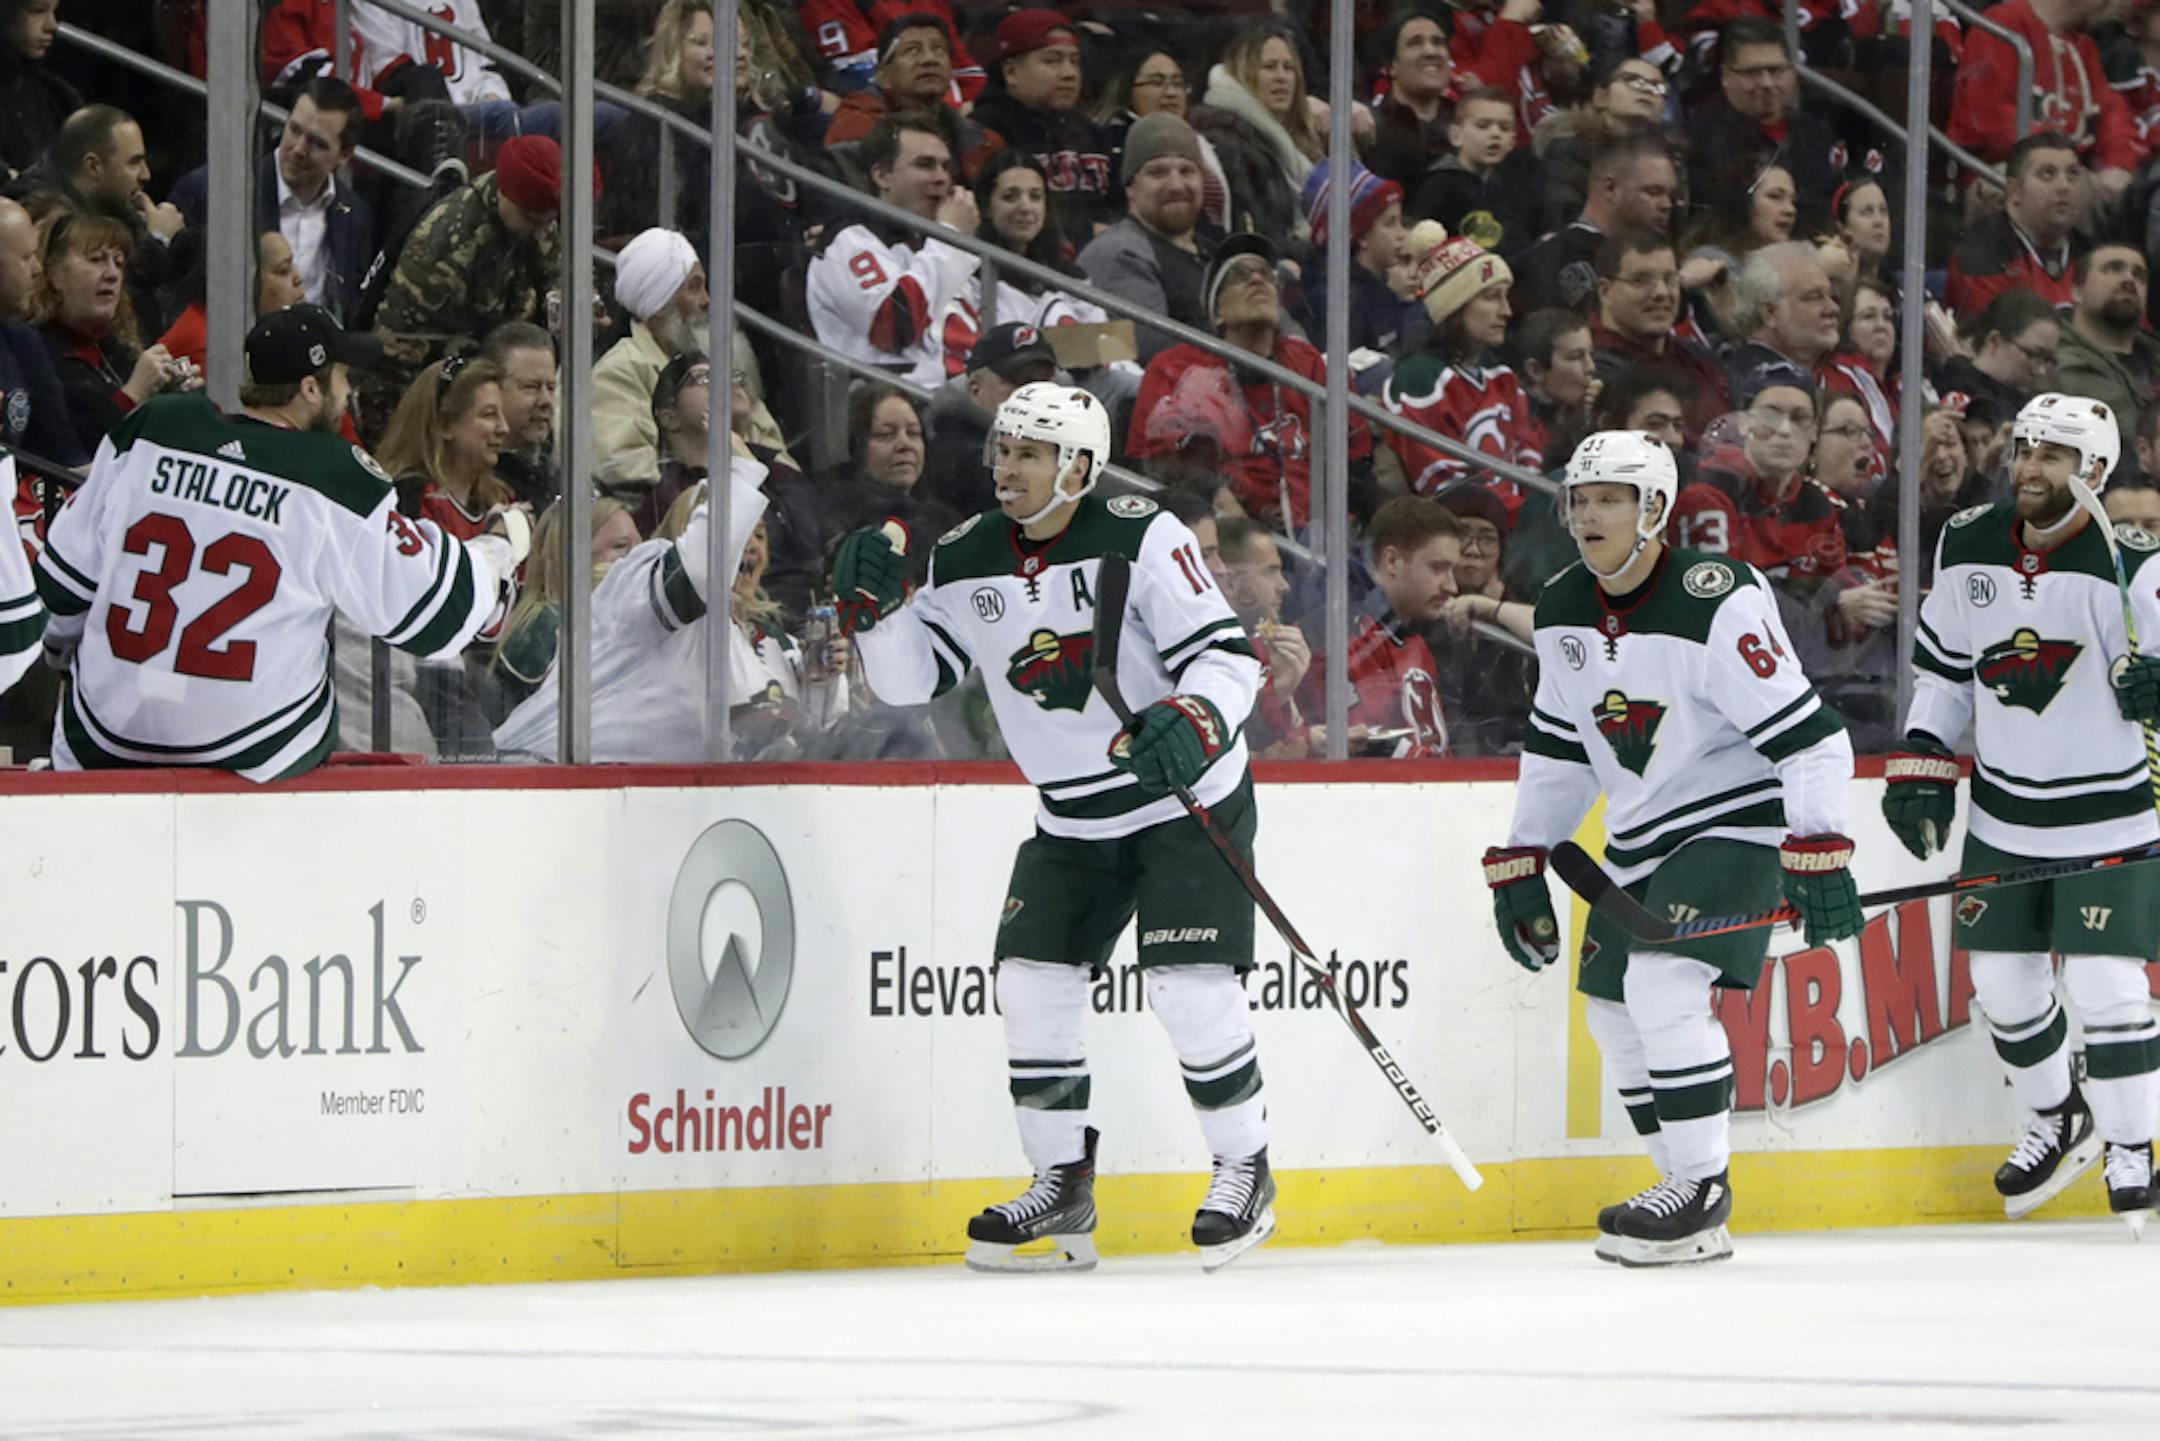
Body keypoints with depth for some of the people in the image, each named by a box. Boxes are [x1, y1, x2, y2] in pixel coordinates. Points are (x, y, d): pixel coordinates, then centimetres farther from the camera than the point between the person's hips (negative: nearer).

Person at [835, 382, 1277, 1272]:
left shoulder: (1142, 539, -17)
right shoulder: (965, 561, 0)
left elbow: (1228, 654, -19)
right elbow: (911, 678, 4)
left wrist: (1191, 723, -38)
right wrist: (877, 603, -14)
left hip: (1190, 797, -6)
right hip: (1072, 820, 6)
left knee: (1189, 984, -15)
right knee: (1032, 983, -2)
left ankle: (1246, 1172, 2)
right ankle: (1063, 1185, 10)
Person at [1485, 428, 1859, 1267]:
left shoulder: (1717, 604, -21)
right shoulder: (1562, 612, 3)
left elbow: (1805, 734, -23)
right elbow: (1557, 749, 16)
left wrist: (1819, 855, -31)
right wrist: (1520, 866, 12)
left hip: (1733, 824, -9)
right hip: (1638, 839, 9)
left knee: (1666, 986, -23)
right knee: (1614, 1009, 8)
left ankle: (1700, 1190, -13)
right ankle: (1694, 1197, 20)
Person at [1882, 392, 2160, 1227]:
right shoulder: (1967, 550, 2)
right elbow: (1943, 666, 12)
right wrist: (1919, 768, 7)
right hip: (2004, 811, 6)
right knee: (2002, 978, 10)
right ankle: (2057, 1120, 33)